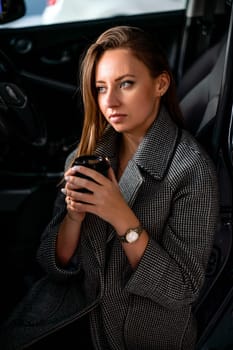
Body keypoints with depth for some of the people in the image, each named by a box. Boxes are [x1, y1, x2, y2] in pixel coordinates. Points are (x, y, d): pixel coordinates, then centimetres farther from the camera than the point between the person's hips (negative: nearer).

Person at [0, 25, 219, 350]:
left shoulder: (191, 168, -15)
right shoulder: (86, 155, -1)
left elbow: (183, 290, -15)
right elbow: (55, 266, 0)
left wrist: (123, 219, -26)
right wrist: (74, 215, -18)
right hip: (75, 316, 4)